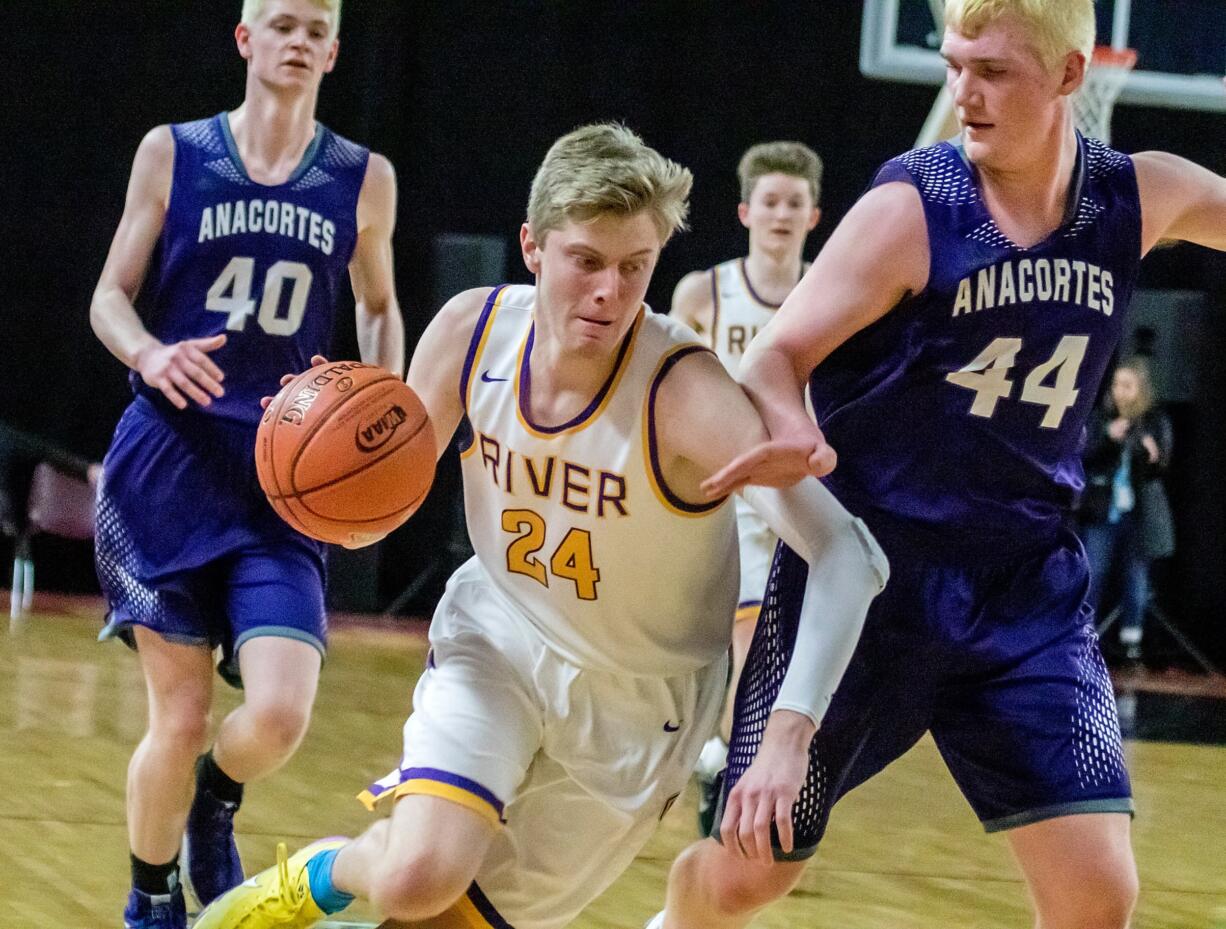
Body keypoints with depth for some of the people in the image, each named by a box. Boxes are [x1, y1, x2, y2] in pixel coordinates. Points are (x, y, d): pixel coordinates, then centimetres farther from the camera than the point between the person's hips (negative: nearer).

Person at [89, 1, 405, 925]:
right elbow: (111, 295, 5)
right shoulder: (173, 153, 2)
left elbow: (380, 307, 20)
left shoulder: (363, 180, 5)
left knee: (278, 716, -15)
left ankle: (216, 807, 20)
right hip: (170, 459, -1)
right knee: (180, 719, -3)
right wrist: (149, 356, -18)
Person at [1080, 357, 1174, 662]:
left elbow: (1163, 465, -4)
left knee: (1136, 576, 6)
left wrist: (1154, 457, -27)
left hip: (1139, 511, 0)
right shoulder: (1101, 419, 2)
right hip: (1102, 510, 0)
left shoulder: (1156, 422, 1)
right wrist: (1108, 438, -20)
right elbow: (1084, 459, -4)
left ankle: (1131, 638, 15)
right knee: (1092, 574, -2)